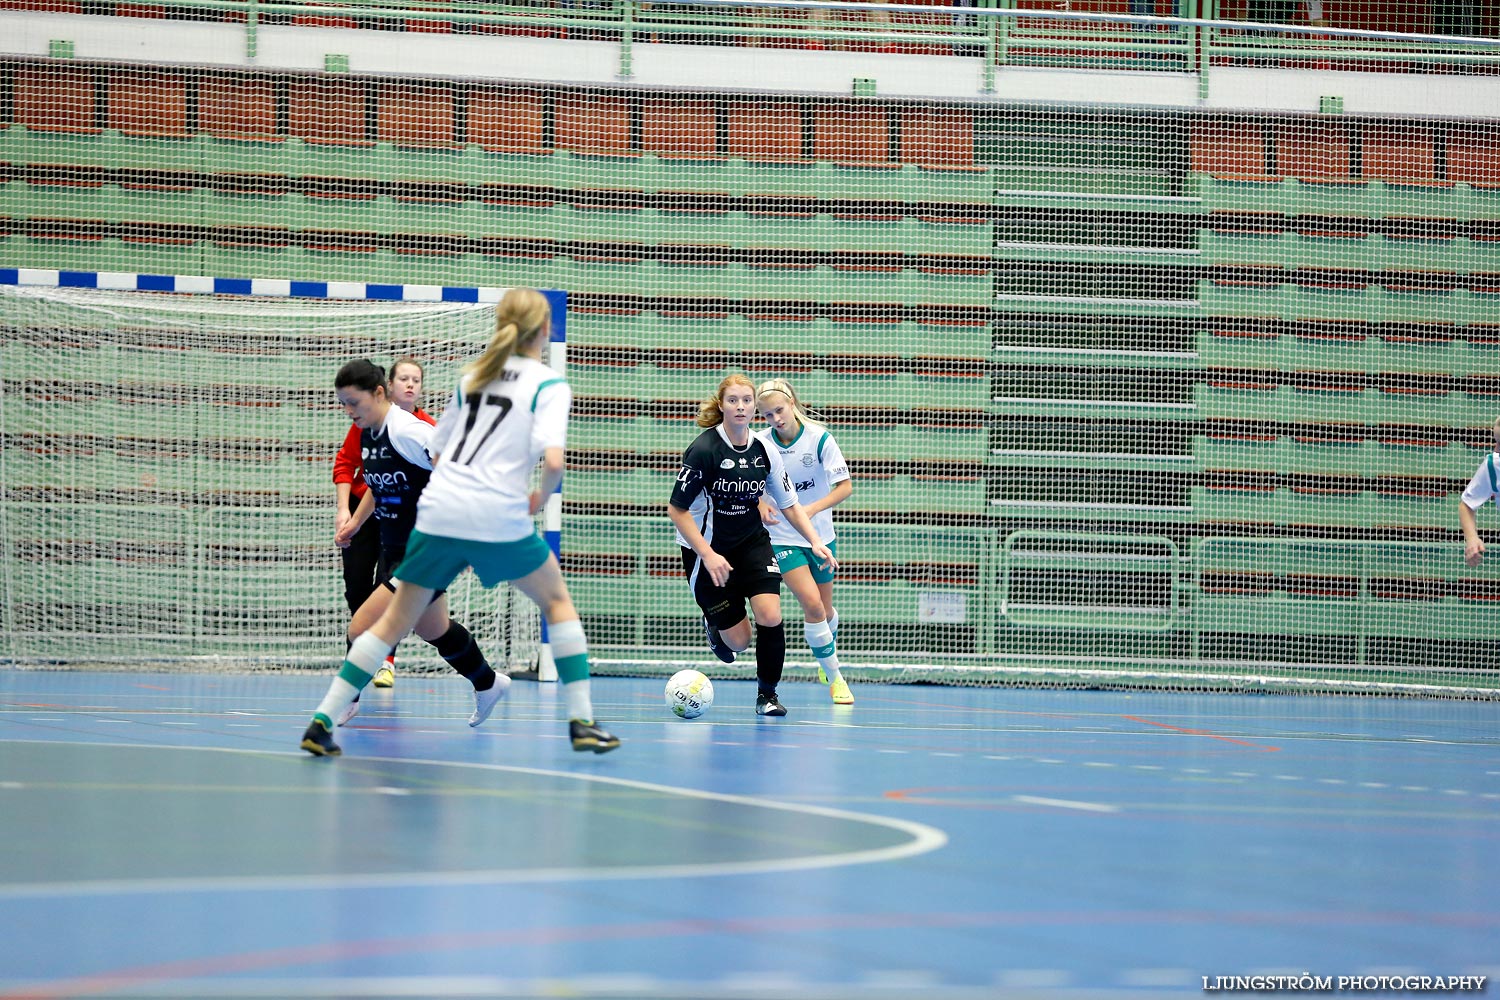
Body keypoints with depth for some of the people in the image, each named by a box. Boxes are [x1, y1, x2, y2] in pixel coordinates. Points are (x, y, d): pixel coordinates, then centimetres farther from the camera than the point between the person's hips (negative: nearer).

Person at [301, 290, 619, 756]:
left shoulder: (472, 375, 18)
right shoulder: (548, 384, 1)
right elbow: (553, 459, -14)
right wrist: (542, 496, 4)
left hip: (438, 509, 4)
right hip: (499, 520, -4)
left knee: (396, 620, 11)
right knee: (557, 600, 18)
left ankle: (323, 722, 3)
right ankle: (581, 721, 13)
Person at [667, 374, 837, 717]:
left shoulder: (765, 451, -4)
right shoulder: (704, 449, -19)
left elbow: (789, 504, 6)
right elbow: (677, 509, -16)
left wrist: (815, 542, -8)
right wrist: (708, 556, -22)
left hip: (752, 541, 4)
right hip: (707, 549, -4)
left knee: (770, 616, -18)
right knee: (738, 641, -3)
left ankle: (767, 694, 5)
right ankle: (713, 624, 36)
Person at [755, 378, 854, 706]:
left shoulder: (819, 438, -14)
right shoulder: (760, 443, -11)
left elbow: (845, 486, -13)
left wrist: (813, 508, -28)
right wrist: (761, 506, -19)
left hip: (820, 535, 1)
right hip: (782, 538, -1)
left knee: (825, 609, 14)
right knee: (812, 604, -17)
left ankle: (826, 660, 45)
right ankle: (834, 677, -4)